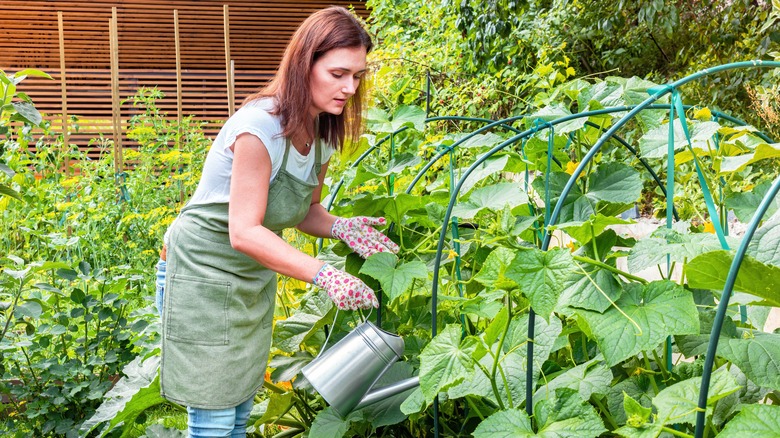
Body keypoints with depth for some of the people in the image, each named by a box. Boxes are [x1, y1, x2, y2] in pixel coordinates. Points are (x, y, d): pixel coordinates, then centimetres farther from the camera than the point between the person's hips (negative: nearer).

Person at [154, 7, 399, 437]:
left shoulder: (322, 133, -3)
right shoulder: (260, 126, -27)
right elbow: (244, 232, -29)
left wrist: (342, 227, -15)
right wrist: (323, 273, -38)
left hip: (253, 279, 8)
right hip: (202, 273, -7)